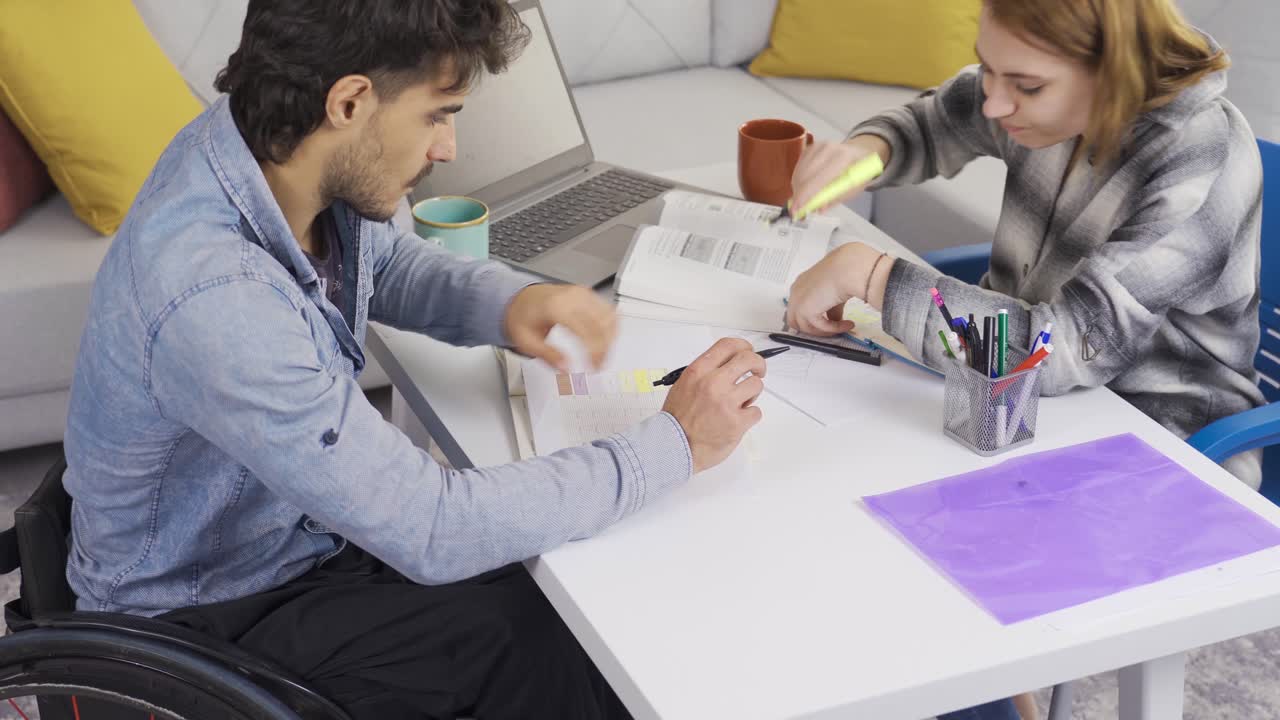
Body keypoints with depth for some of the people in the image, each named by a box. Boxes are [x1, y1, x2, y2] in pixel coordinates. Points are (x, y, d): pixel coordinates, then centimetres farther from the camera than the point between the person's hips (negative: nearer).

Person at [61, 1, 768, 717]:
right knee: (562, 651, -14)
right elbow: (432, 536, -33)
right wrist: (677, 444, -25)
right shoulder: (212, 296, -38)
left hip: (298, 524, 7)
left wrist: (510, 302, -10)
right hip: (213, 619, -7)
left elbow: (389, 261, 12)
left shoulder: (272, 143, -12)